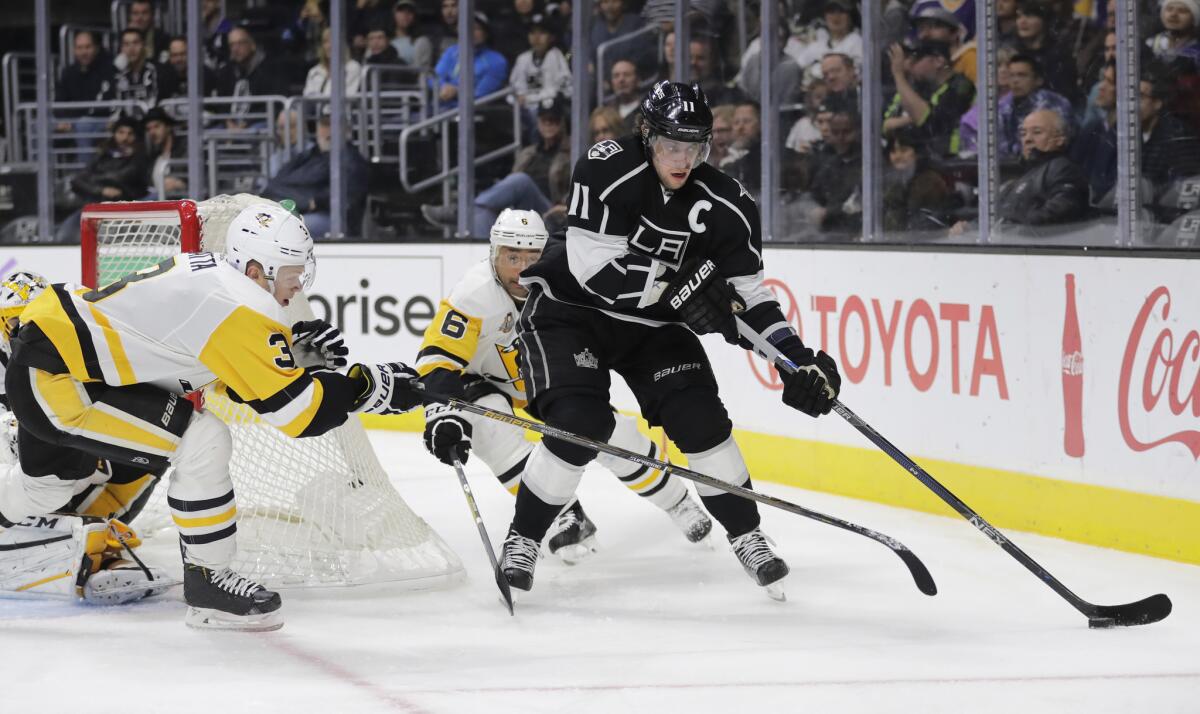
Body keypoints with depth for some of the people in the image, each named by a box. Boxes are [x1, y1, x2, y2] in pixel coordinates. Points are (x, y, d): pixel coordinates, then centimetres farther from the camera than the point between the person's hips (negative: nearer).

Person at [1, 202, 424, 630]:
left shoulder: (207, 273, 9)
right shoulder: (241, 306, -19)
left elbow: (235, 377, 21)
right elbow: (296, 410, -19)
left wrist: (293, 347, 11)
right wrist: (373, 386, -11)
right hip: (49, 377, -10)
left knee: (47, 490, 30)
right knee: (203, 442, -15)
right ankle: (207, 580, -2)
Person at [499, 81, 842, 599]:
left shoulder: (725, 205, -11)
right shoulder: (608, 169, -23)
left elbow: (749, 295, -6)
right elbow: (593, 265, -30)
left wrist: (796, 357, -18)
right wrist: (678, 287, -36)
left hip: (654, 323, 4)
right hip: (569, 309, -4)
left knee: (698, 416, -12)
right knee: (579, 423, -22)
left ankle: (745, 535, 5)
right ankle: (523, 538, -4)